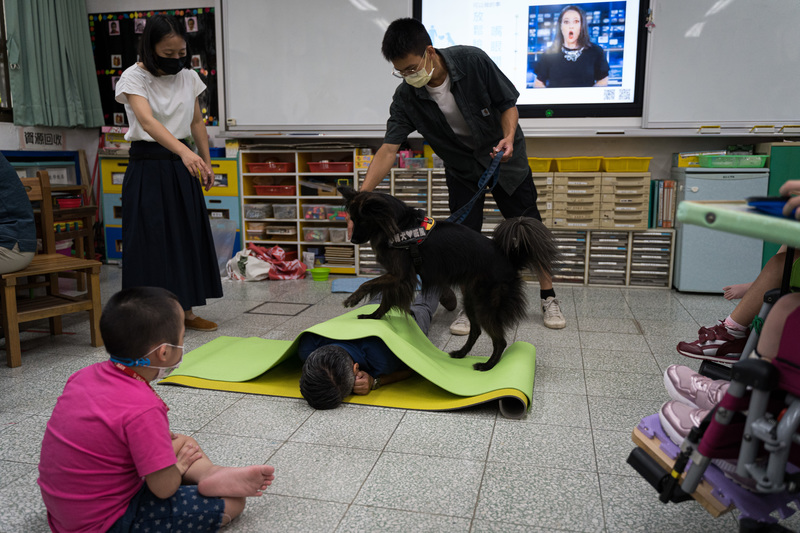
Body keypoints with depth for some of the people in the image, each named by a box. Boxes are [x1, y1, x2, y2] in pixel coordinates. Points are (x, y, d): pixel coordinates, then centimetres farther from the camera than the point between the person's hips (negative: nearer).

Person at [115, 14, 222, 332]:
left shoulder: (189, 78, 6)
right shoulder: (134, 78, -11)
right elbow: (147, 121, -28)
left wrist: (206, 162, 13)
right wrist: (184, 151, -43)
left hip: (182, 167, 5)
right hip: (147, 167, -5)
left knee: (188, 237, 7)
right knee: (151, 240, -4)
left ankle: (185, 311, 19)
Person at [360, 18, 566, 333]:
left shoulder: (473, 61, -27)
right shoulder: (406, 98, -21)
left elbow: (508, 103, -14)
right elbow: (388, 150, -25)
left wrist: (508, 137, -33)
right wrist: (360, 197, -35)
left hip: (503, 154, -1)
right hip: (461, 167, 2)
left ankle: (548, 298, 17)